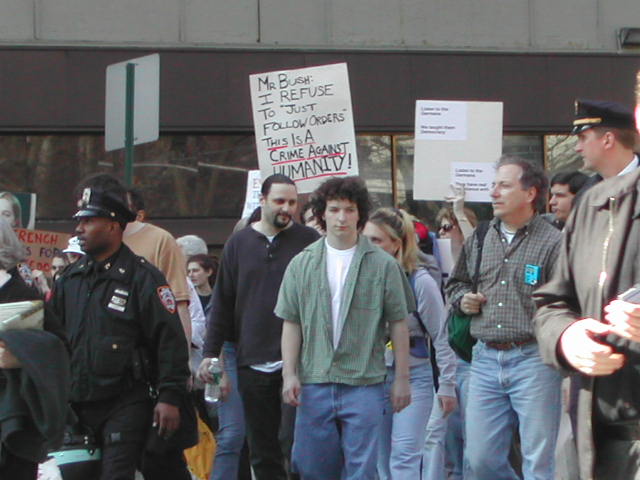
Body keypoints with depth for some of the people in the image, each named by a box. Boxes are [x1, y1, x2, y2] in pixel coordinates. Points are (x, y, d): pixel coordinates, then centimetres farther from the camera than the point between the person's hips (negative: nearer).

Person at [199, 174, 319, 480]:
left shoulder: (309, 242, 1)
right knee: (262, 452, 8)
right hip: (252, 363, 4)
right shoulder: (239, 243, 10)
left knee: (294, 440, -12)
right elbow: (222, 303, 12)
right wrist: (211, 353, 6)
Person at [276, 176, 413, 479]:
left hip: (364, 384, -2)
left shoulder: (382, 265, 1)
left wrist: (402, 378, 2)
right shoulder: (302, 265, 7)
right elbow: (291, 323, 8)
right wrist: (289, 374, 0)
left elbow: (398, 323, 4)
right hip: (314, 384, 2)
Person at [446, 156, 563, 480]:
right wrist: (462, 300, 8)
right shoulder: (479, 240, 15)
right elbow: (455, 284, 32)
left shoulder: (552, 242, -5)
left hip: (533, 359, -6)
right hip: (485, 359, 6)